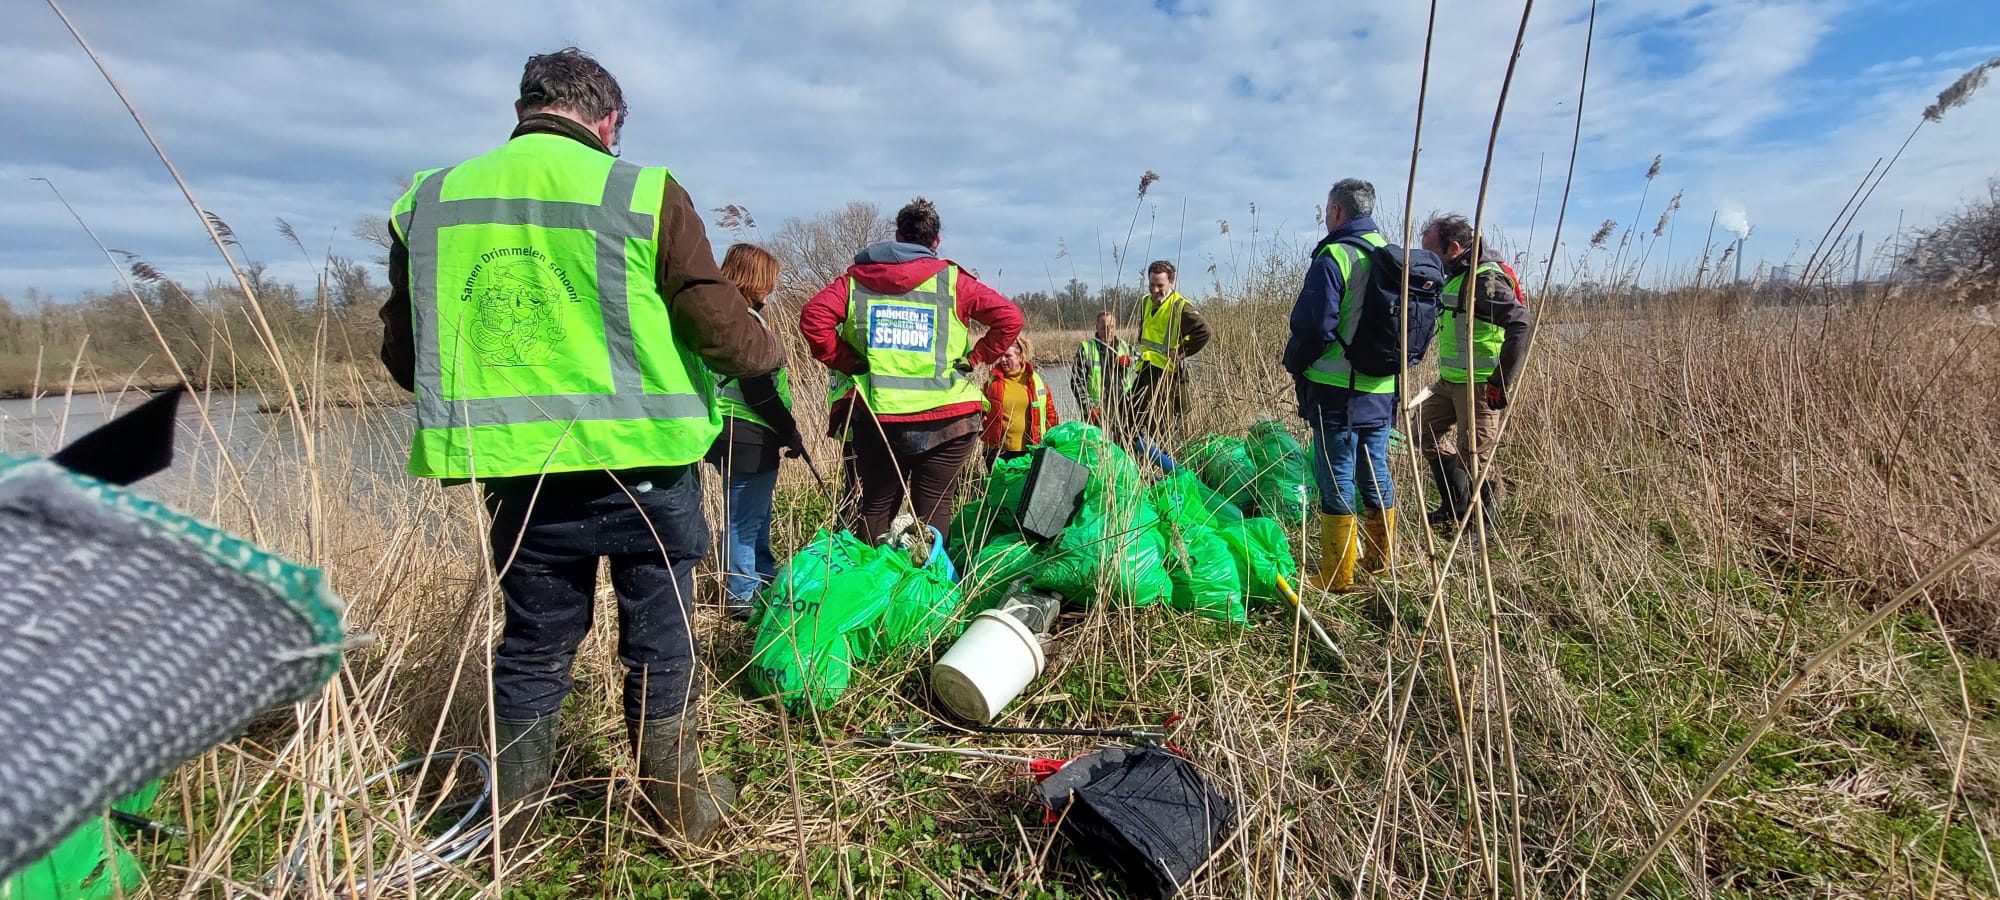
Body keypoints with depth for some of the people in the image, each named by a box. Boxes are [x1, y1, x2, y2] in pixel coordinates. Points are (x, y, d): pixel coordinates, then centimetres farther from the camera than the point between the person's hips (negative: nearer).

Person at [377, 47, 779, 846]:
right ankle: (676, 794, 30)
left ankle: (512, 814, 34)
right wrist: (769, 351, 13)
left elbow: (402, 351, 12)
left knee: (533, 640, 19)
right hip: (642, 464, -3)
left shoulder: (429, 203, 5)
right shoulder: (643, 194, -8)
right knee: (660, 633, 13)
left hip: (519, 471, 4)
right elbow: (722, 330, -9)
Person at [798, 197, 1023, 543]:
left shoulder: (858, 277, 7)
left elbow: (813, 316, -4)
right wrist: (974, 357, 3)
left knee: (876, 508, 17)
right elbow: (1009, 317, -5)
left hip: (875, 415, 2)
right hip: (945, 418, -2)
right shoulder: (952, 280, 2)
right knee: (932, 512, 7)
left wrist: (844, 362, 4)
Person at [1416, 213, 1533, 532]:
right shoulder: (1455, 275, 12)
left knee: (1473, 456, -3)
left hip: (1480, 384, -10)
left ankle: (1487, 524, 17)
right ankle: (1456, 507, 30)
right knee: (1425, 434, 18)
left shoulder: (1485, 279, -19)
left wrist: (1503, 382, -26)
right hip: (1449, 380, 10)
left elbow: (1522, 323, -26)